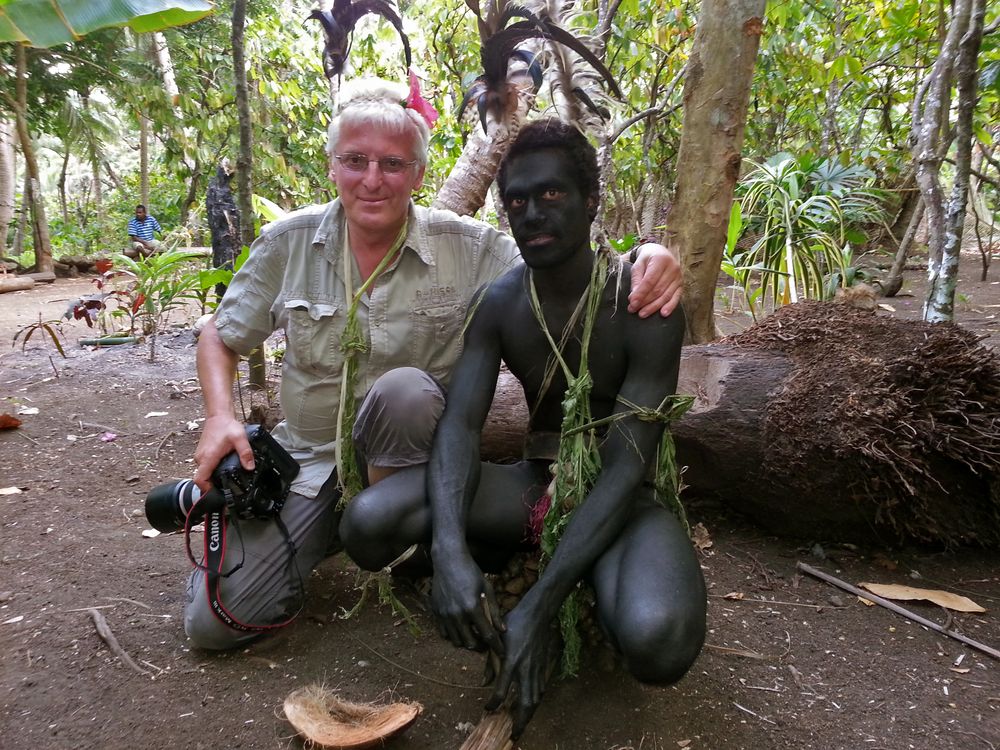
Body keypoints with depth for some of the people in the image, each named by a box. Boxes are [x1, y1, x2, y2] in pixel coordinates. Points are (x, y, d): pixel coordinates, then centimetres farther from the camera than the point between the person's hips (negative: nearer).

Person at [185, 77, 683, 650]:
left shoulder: (468, 248, -11)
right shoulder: (287, 244, -6)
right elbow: (221, 338, 6)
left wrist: (646, 260, -34)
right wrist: (220, 417, -11)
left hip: (410, 456, -1)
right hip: (308, 460, 2)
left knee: (406, 388, -37)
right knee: (215, 621, -9)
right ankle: (329, 531, 19)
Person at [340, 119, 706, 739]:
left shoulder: (645, 307, -18)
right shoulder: (498, 305, -5)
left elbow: (627, 468, -23)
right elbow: (460, 424, -15)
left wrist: (539, 607, -30)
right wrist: (450, 550, -34)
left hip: (619, 499, -3)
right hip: (534, 481, 3)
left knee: (658, 640, -36)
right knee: (369, 521, -23)